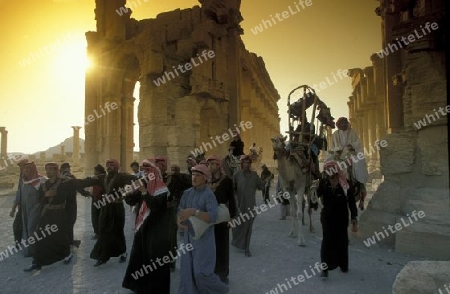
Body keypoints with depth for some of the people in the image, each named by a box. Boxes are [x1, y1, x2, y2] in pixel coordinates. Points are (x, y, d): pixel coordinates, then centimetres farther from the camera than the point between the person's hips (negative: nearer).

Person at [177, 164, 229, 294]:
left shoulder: (209, 195, -17)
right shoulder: (187, 193, 3)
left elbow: (213, 216, -28)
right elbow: (180, 210, 5)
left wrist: (194, 212, -35)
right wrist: (180, 221, -15)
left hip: (203, 237, -6)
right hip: (189, 236, 6)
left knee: (201, 271, 0)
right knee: (187, 268, 12)